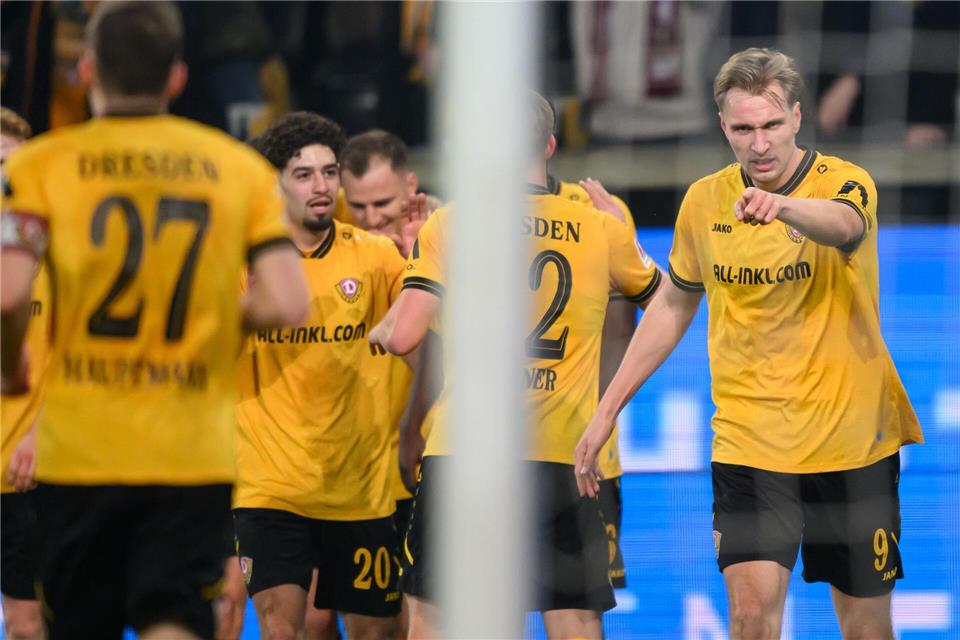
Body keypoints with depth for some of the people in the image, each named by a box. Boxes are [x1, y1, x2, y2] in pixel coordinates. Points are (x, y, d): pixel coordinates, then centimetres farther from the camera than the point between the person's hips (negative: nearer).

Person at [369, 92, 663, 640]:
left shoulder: (450, 224, 0)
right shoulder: (603, 230, 7)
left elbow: (403, 336, -9)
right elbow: (658, 291, 28)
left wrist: (378, 330, 14)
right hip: (563, 460, 1)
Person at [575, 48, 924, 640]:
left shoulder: (845, 182, -11)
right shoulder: (705, 201, 1)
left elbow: (842, 222, -37)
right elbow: (675, 304, 16)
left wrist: (784, 206, -59)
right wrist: (609, 408, 13)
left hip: (853, 440, -2)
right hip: (749, 441, 2)